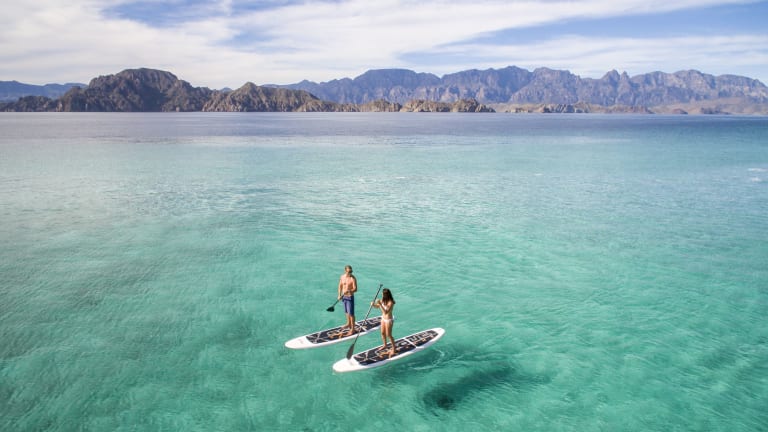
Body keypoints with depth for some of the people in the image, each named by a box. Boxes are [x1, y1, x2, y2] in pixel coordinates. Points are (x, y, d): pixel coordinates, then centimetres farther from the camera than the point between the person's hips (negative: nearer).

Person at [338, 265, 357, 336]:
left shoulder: (353, 278, -17)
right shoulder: (342, 277, 0)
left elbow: (355, 289, -23)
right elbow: (340, 286, 12)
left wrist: (348, 291, -39)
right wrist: (339, 295, 4)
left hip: (350, 297, -6)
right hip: (344, 296, 6)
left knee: (351, 313, -3)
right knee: (347, 312, 21)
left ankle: (352, 329, 6)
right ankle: (348, 324, 40)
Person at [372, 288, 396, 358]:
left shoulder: (390, 302, -30)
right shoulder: (383, 300, -7)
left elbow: (385, 312, -37)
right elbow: (377, 307, 6)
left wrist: (380, 304, -43)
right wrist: (373, 304, -16)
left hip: (389, 320, -8)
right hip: (383, 318, 8)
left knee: (388, 335, 5)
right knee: (383, 333, 21)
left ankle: (393, 348, 24)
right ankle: (385, 345, 44)